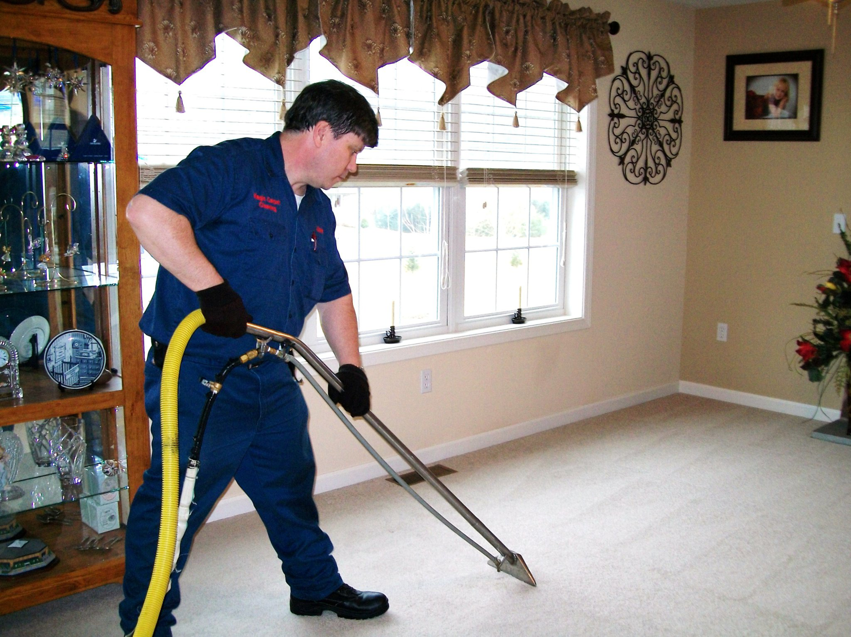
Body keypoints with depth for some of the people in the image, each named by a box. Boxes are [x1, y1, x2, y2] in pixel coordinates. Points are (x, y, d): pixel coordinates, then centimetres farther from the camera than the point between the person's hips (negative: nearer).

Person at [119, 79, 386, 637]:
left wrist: (350, 366, 16)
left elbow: (335, 293, 22)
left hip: (272, 379, 9)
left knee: (291, 486, 22)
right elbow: (148, 210, -29)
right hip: (198, 375, -9)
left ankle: (317, 585, 42)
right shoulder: (231, 165, -14)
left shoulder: (318, 210, 14)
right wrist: (212, 288, -32)